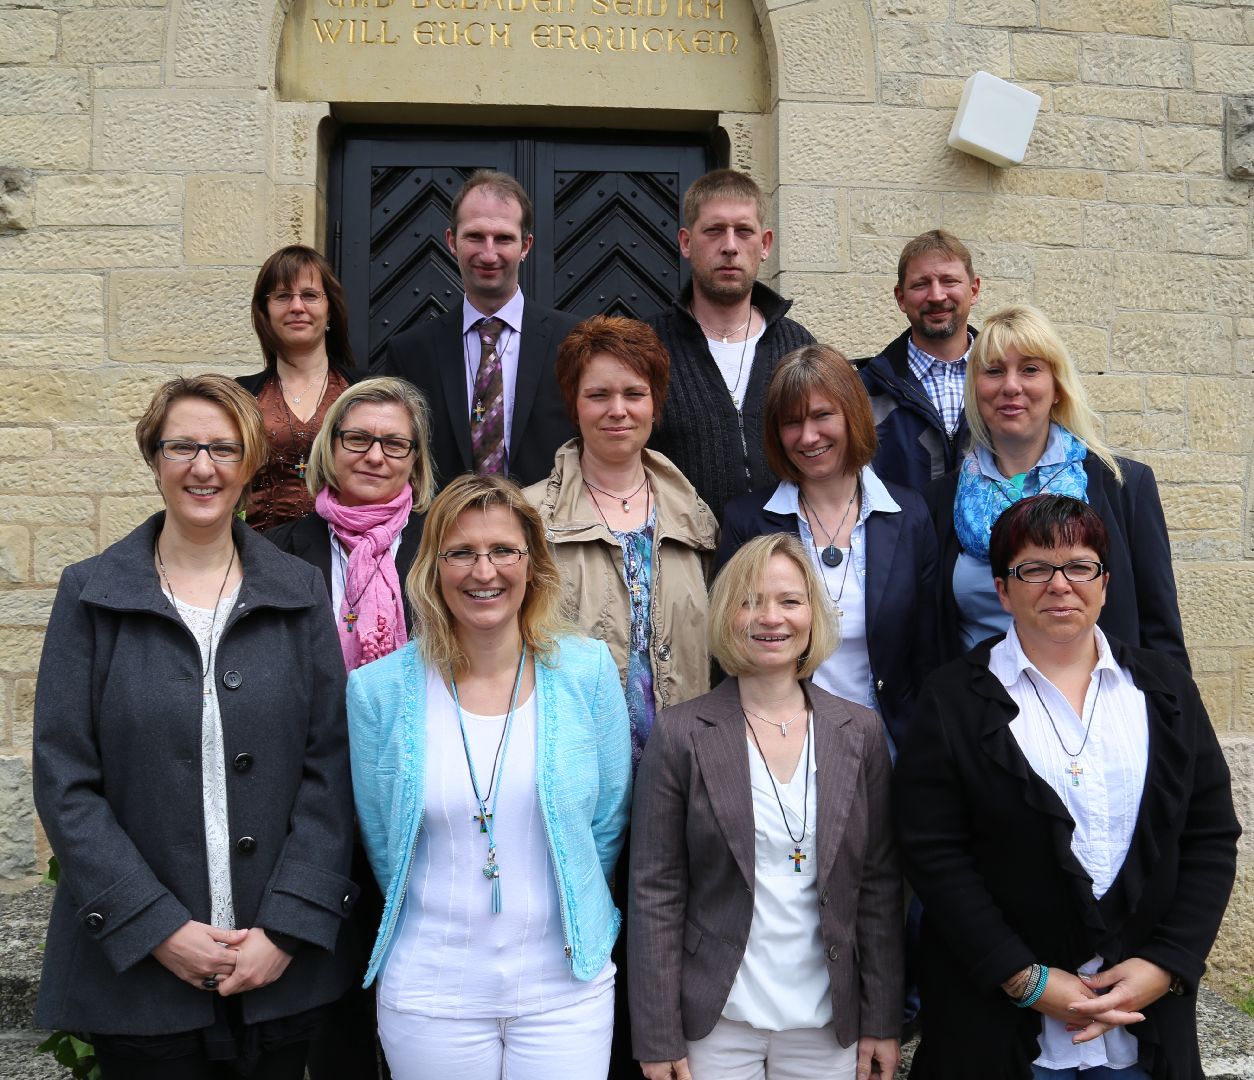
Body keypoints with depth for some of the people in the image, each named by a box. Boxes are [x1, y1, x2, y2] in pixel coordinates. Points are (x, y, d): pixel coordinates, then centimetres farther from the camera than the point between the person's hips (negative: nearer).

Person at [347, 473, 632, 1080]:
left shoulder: (588, 671, -5)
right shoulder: (378, 690, -6)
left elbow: (608, 822, 5)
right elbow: (380, 842, 5)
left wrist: (572, 913, 10)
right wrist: (444, 925, 10)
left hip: (567, 985, 1)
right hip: (428, 991, 0)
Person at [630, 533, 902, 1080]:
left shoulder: (860, 732, 0)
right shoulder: (680, 734, -8)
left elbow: (880, 886, 3)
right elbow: (655, 891, -6)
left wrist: (882, 1021, 3)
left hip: (828, 1024, 2)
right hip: (715, 1022, -2)